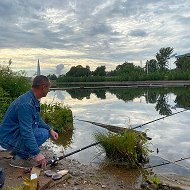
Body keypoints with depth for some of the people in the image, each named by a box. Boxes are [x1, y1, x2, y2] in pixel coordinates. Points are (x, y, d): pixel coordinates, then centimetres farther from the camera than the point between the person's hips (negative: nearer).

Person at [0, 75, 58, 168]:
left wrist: (50, 129, 2)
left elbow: (38, 119, 16)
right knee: (43, 134, -20)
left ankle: (19, 151, 13)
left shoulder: (34, 100, 3)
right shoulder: (26, 104, -28)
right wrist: (37, 154, -31)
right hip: (9, 139, -10)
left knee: (46, 131, 6)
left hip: (17, 133, 10)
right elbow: (26, 132, -32)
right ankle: (18, 158, -7)